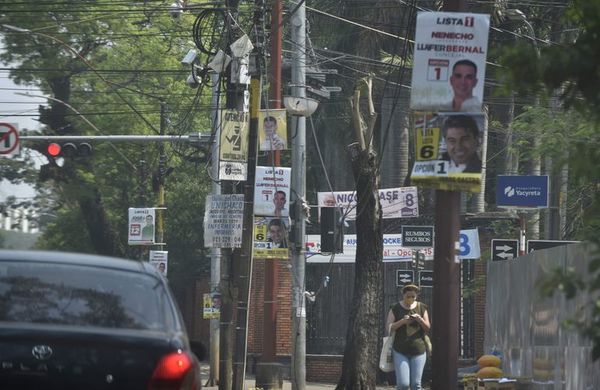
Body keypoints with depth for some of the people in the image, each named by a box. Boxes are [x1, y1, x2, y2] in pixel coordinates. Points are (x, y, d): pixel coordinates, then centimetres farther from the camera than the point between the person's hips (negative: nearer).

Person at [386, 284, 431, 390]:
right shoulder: (395, 309, 0)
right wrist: (402, 321, -18)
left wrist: (420, 320, -13)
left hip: (418, 350, 2)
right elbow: (388, 328, -4)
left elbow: (428, 328, 7)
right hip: (401, 351, -2)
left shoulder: (421, 308, 6)